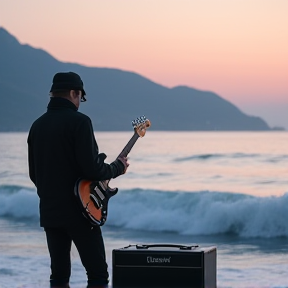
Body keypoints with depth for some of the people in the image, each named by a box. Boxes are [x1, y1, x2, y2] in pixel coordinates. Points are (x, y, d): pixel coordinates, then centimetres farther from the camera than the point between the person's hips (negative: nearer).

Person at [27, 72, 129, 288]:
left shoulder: (37, 125, 10)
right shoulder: (79, 121, -11)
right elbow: (92, 169, -18)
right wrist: (117, 168, 0)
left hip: (49, 212, 7)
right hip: (79, 212, -7)